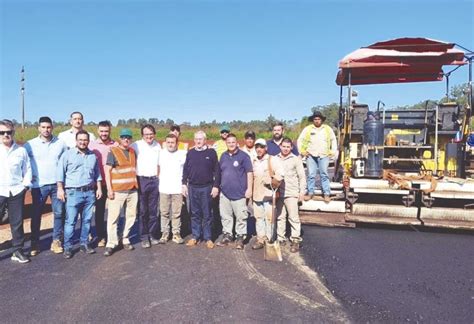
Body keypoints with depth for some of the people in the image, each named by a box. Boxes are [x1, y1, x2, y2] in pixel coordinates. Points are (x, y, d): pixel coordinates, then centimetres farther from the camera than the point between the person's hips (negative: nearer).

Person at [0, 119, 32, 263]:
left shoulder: (21, 150, 5)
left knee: (17, 222, 8)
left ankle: (18, 250, 18)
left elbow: (27, 169, 11)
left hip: (16, 191, 1)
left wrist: (25, 185, 1)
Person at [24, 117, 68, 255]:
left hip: (57, 184, 1)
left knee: (59, 213, 4)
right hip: (39, 185, -1)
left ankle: (56, 241, 17)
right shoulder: (30, 144, -1)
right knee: (36, 215, 5)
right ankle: (34, 243, 18)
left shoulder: (61, 143, 2)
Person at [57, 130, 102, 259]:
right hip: (73, 192, -4)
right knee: (70, 221, -3)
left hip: (90, 192, 4)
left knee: (87, 220, 9)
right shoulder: (67, 154, 0)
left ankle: (84, 244, 20)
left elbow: (97, 174, 17)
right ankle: (67, 247, 7)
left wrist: (99, 188, 10)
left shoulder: (93, 156, 12)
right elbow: (60, 172, -3)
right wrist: (60, 189, -9)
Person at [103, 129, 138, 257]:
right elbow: (107, 171, -7)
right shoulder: (113, 151, -4)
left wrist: (135, 184, 14)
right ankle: (111, 244, 4)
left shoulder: (133, 151, 13)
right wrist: (109, 189, -14)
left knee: (131, 216, 9)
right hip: (117, 191, -5)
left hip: (133, 190, 6)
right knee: (113, 217, -3)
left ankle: (125, 239, 23)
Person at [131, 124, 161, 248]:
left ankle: (153, 235, 19)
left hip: (154, 180, 4)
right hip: (141, 180, -4)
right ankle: (144, 237, 11)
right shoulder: (136, 145, -7)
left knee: (153, 210, 9)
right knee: (142, 211, 2)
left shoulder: (157, 146, 9)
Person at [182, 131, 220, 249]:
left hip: (206, 187, -3)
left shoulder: (211, 152, -2)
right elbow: (185, 169, 11)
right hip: (193, 187, 3)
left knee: (207, 214, 4)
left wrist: (215, 186, -7)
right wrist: (184, 184, 4)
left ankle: (208, 238, 13)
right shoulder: (190, 153, 7)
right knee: (195, 213, 10)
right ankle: (195, 236, 19)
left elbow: (216, 170, -2)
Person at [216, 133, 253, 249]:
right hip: (224, 192, 5)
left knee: (241, 217, 1)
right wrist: (219, 186, 15)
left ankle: (240, 237, 13)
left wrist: (249, 188, -11)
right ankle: (227, 235, 25)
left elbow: (249, 173, -6)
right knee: (225, 216, 12)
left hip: (239, 192, -5)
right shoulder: (223, 156, 11)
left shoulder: (243, 156, -5)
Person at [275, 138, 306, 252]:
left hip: (291, 193, -3)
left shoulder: (296, 159, 1)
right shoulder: (275, 159, 7)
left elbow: (302, 177, 1)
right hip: (278, 193, 3)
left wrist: (302, 191, -3)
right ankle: (281, 238, 21)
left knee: (293, 217, -4)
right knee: (280, 217, 11)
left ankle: (296, 240, 4)